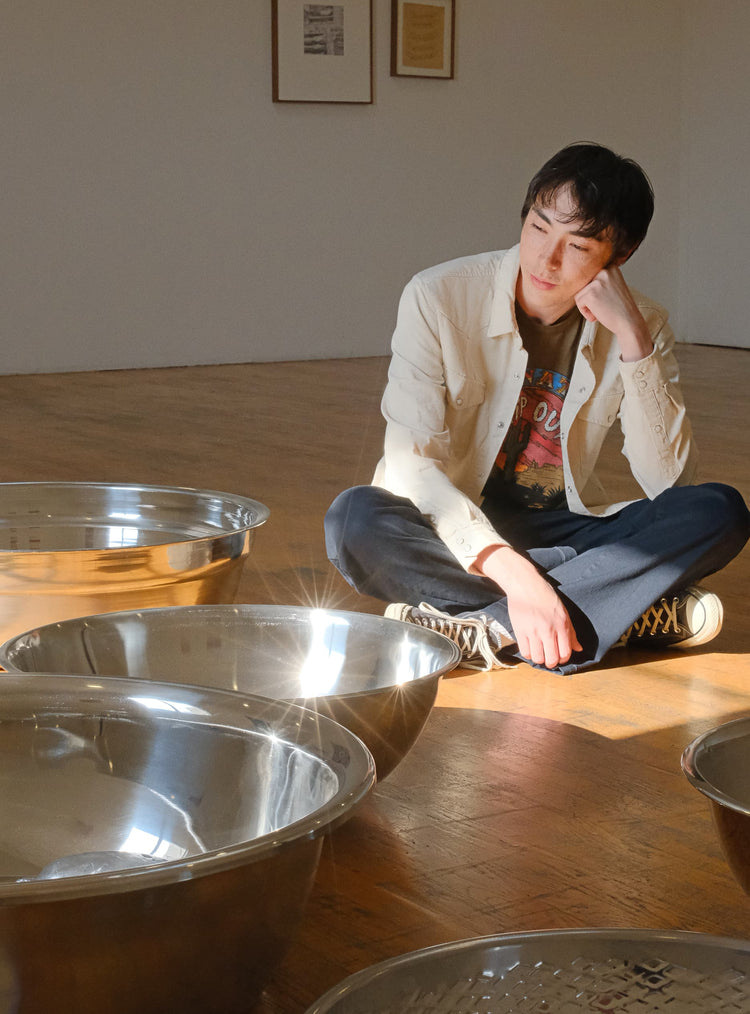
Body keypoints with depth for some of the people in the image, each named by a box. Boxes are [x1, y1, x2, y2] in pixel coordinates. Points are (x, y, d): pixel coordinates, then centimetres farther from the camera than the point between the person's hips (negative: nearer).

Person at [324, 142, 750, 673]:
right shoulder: (440, 297, -13)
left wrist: (633, 338, -22)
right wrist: (512, 572, -33)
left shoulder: (640, 324, -4)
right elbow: (412, 464, -20)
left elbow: (669, 481, -13)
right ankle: (628, 613, -30)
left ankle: (480, 624, -28)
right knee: (356, 517, -34)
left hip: (565, 535, 2)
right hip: (456, 531, -2)